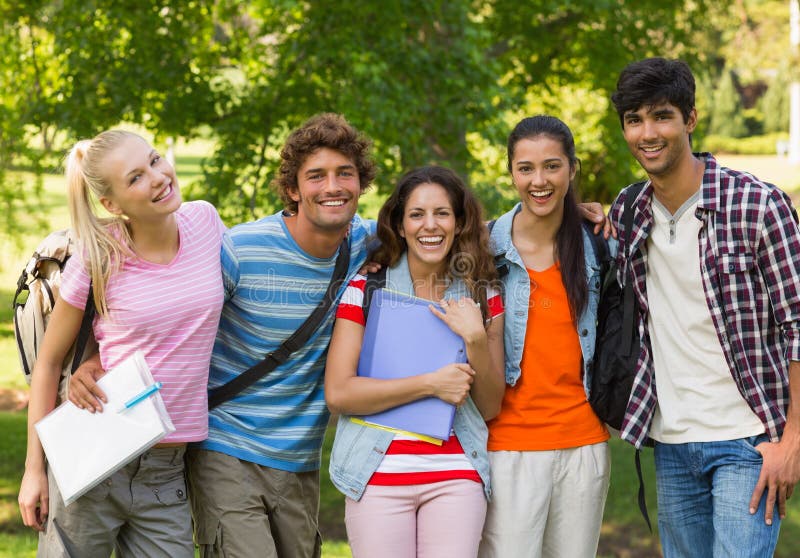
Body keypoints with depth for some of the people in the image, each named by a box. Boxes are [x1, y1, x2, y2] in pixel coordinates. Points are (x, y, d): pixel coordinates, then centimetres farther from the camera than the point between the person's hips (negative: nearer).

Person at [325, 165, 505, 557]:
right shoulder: (367, 288, 2)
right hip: (379, 475, -1)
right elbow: (337, 393, -8)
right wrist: (430, 384, -12)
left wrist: (475, 339, -9)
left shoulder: (482, 297, 9)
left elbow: (490, 407, 7)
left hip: (456, 476, 2)